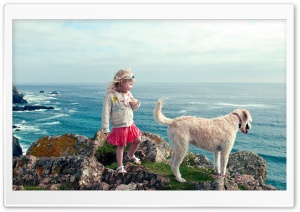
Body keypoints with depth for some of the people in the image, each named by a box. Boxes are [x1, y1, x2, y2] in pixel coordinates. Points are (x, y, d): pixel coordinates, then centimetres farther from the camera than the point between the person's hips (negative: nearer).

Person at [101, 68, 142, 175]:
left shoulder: (128, 94, 1)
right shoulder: (110, 96, -18)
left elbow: (134, 108, 14)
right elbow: (105, 114, -17)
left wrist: (136, 103, -11)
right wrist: (106, 130, -17)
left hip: (130, 124, 6)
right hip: (119, 127, -6)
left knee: (137, 140, 13)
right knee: (120, 146, 4)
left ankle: (130, 155, 41)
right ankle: (120, 167, 21)